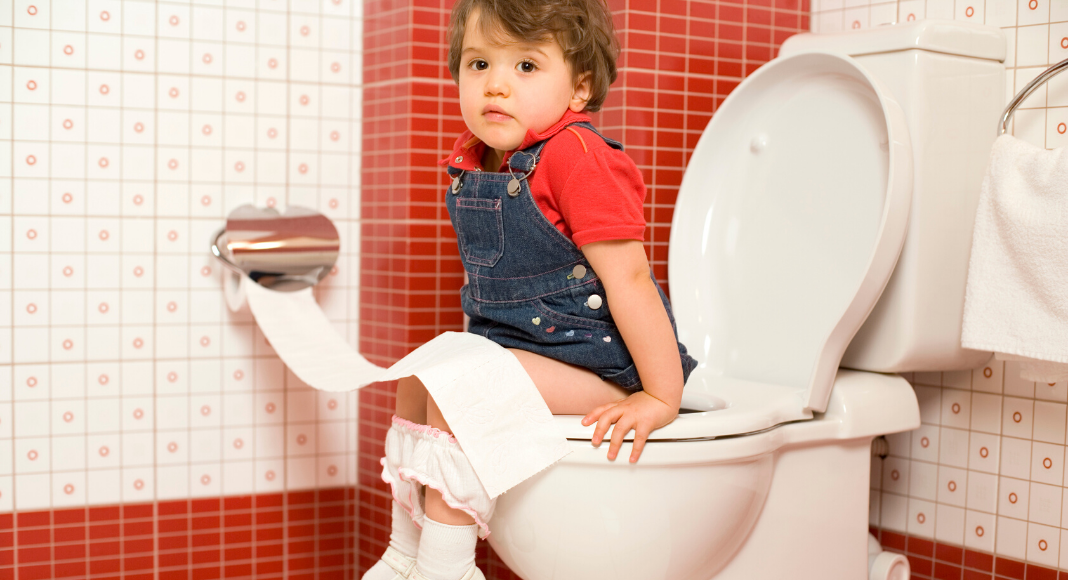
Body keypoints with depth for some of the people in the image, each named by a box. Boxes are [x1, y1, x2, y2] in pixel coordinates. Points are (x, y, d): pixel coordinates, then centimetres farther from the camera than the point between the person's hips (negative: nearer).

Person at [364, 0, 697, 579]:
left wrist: (661, 396, -24)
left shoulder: (576, 155, -22)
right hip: (513, 342, 10)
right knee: (414, 377, 14)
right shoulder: (474, 158, 5)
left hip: (592, 361, -10)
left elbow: (627, 276, -25)